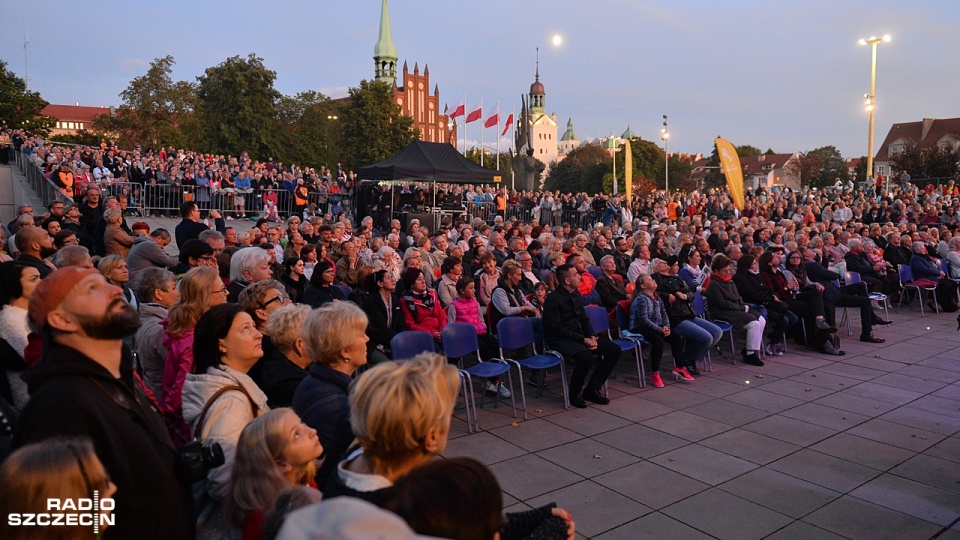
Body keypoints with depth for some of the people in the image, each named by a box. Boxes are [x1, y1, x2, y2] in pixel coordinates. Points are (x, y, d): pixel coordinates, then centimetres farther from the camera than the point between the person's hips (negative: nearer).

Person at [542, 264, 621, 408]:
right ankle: (574, 393, -9)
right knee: (586, 357, -36)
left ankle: (592, 389, 4)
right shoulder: (553, 299, -14)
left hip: (579, 336, 8)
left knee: (614, 350, -4)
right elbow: (557, 329, -18)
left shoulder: (576, 295, 10)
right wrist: (583, 340, -20)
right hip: (560, 340, -8)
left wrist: (592, 336, -3)